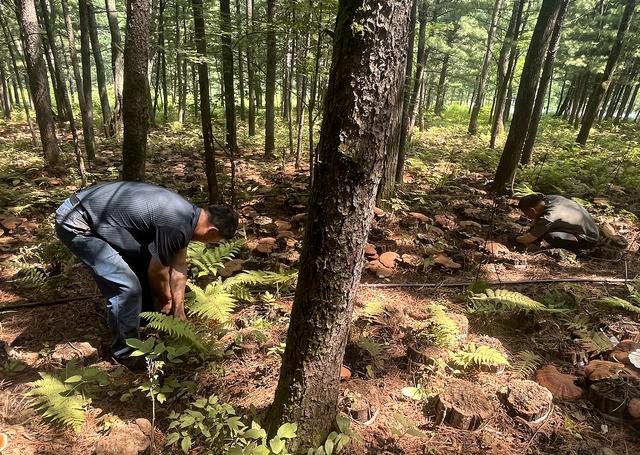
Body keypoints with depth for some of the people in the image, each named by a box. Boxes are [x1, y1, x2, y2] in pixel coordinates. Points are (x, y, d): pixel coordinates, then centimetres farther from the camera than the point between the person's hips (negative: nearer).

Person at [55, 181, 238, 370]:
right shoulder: (176, 227, -27)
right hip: (76, 224, -10)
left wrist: (179, 312, 14)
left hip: (95, 209, 10)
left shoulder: (187, 213, 3)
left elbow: (178, 268, 9)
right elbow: (157, 272, -12)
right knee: (127, 287, -13)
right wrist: (165, 300, 9)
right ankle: (126, 352, 8)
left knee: (143, 265, 15)